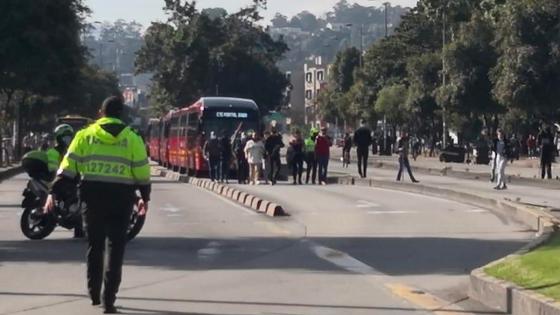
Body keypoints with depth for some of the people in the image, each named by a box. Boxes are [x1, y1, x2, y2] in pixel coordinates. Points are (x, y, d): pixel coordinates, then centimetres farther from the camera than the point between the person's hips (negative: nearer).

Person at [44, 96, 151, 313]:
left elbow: (68, 167, 0)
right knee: (115, 247, 2)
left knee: (95, 245, 16)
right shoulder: (132, 139, 4)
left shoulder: (85, 135, 5)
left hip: (92, 195, 1)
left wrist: (54, 193, 2)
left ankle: (94, 293, 23)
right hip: (121, 197, -1)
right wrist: (145, 197, 19)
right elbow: (142, 172, 5)